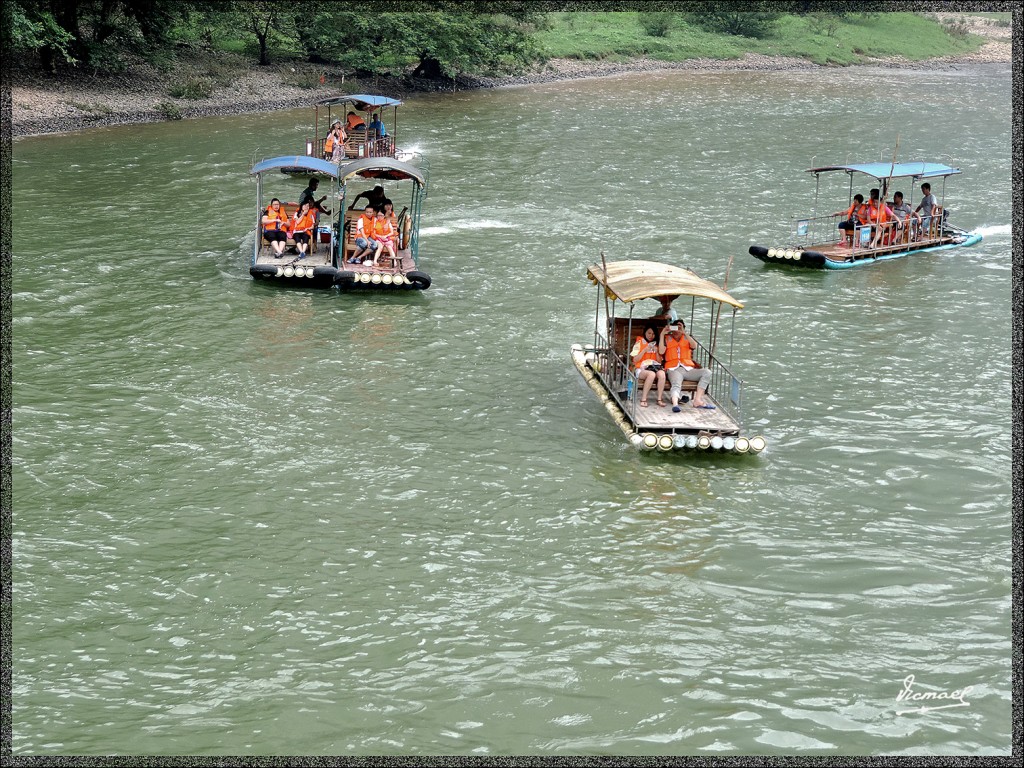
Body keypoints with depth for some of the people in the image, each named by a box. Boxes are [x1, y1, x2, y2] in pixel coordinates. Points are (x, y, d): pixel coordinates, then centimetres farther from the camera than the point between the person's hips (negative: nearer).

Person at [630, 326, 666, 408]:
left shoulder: (656, 344, 21)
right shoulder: (639, 343, 9)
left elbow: (659, 361, 16)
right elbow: (635, 360, 0)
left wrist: (656, 352, -2)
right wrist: (645, 350, -10)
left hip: (655, 366, 3)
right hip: (642, 368, -3)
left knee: (661, 373, -34)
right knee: (651, 374, -39)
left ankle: (660, 399, -28)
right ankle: (643, 399, -32)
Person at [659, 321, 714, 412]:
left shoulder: (687, 338, 21)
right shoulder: (666, 338, 17)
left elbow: (694, 346, -3)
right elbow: (661, 352, -2)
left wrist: (684, 333, -9)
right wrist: (662, 334, -3)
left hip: (688, 369, 3)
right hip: (674, 370, -3)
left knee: (707, 372, -21)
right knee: (676, 385, -35)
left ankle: (697, 400, -29)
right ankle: (675, 404, -63)